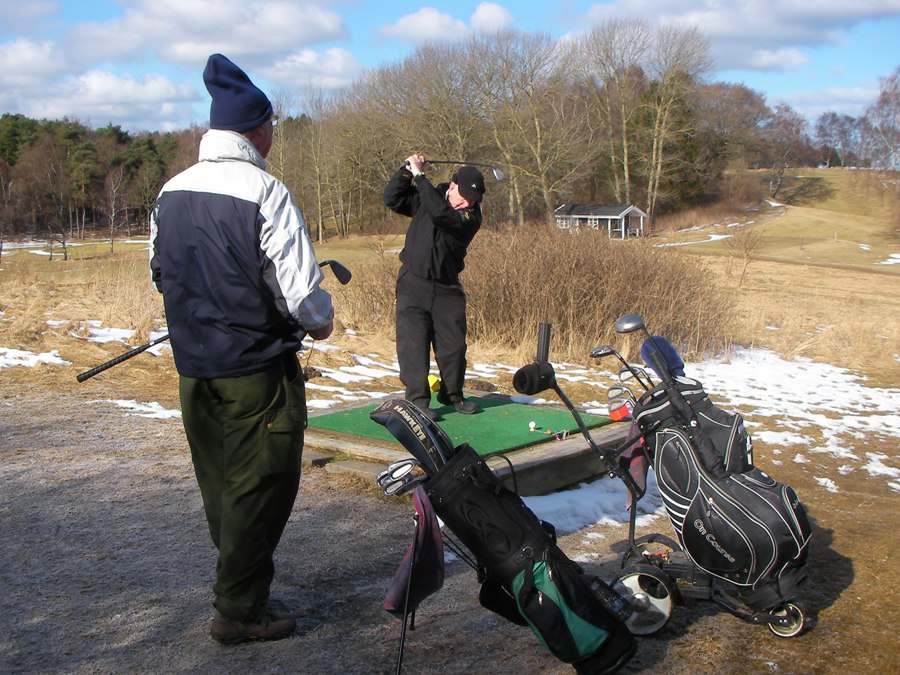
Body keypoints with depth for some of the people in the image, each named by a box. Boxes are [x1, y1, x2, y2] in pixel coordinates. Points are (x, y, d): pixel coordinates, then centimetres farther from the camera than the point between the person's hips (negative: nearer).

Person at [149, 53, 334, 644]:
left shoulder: (171, 193, 5)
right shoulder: (265, 192, -17)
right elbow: (301, 286, -18)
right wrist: (321, 322, 3)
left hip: (193, 365, 7)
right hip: (256, 368, -7)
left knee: (219, 482, 19)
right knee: (261, 485, 4)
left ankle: (240, 578, 34)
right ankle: (239, 610, 11)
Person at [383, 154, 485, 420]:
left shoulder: (471, 217, -9)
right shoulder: (427, 197, 2)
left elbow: (440, 213, -25)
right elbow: (392, 199, -2)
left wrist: (419, 176, -22)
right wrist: (407, 170, -15)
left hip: (447, 288, 0)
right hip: (413, 284, 0)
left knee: (453, 343, 5)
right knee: (413, 342, -7)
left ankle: (452, 394, 25)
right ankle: (417, 400, -4)